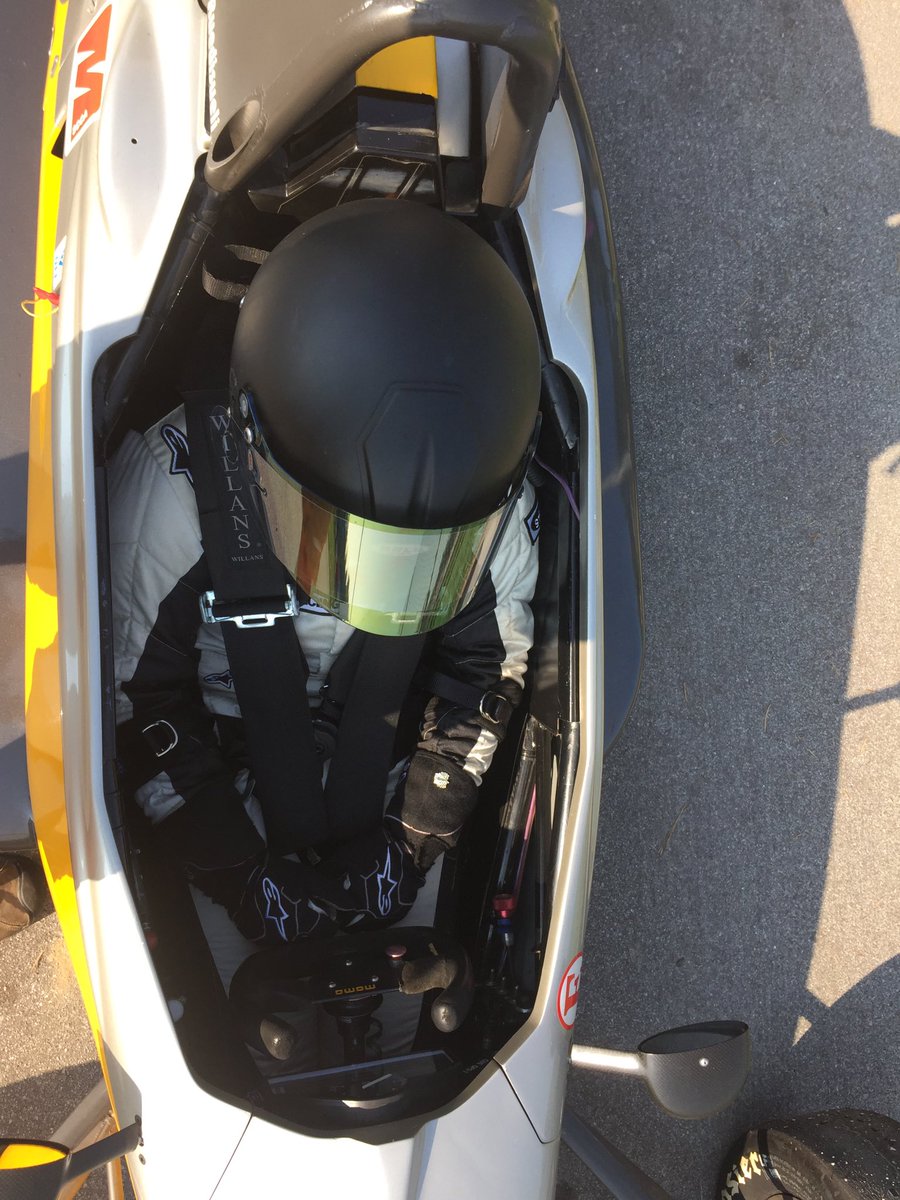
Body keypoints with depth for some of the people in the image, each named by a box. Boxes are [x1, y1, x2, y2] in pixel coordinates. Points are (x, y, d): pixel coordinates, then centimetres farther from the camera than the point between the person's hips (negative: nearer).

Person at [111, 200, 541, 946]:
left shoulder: (498, 505, -21)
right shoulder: (172, 489, -29)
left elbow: (483, 671, -6)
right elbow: (137, 697, -18)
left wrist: (408, 843, -11)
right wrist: (242, 875, -17)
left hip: (380, 787, 2)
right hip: (226, 767, -1)